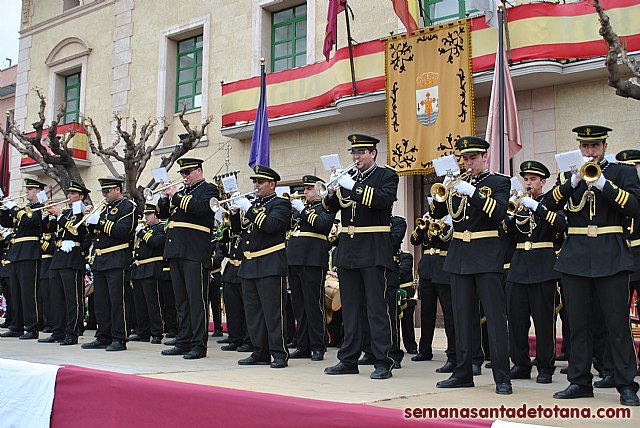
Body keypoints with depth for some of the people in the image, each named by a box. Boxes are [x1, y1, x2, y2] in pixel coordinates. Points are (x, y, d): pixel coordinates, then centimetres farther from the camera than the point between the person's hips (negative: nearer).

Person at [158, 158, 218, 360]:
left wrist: (176, 196, -12)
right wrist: (165, 197, 3)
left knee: (196, 299, -7)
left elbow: (201, 207, -19)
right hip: (176, 252, 8)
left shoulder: (209, 189, 1)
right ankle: (183, 342, 17)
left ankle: (199, 345, -5)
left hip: (195, 252, -8)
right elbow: (162, 214, 21)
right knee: (181, 300, 11)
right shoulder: (182, 191, 22)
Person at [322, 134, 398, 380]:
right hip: (347, 249, 6)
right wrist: (332, 192, -10)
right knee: (349, 307, 10)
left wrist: (352, 186, -21)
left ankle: (382, 362, -1)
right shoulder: (347, 176, 15)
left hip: (373, 250, -6)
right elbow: (331, 208, 10)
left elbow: (384, 200, -19)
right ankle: (348, 361, 18)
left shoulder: (386, 175, 0)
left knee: (376, 308, -5)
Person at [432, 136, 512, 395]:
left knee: (495, 316, -6)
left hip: (486, 256, -5)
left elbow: (500, 212, -16)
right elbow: (437, 213, 9)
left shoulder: (499, 183, 1)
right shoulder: (459, 182, 15)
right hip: (459, 255, 5)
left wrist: (472, 192, -22)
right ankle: (463, 372, 15)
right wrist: (443, 192, -9)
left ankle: (502, 377, -4)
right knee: (462, 316, 8)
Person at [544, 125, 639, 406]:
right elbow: (549, 205, -1)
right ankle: (579, 381, 16)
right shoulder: (569, 176, 14)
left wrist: (603, 184, -16)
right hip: (575, 257, 3)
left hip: (610, 257, -3)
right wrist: (575, 180, -13)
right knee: (578, 323, 7)